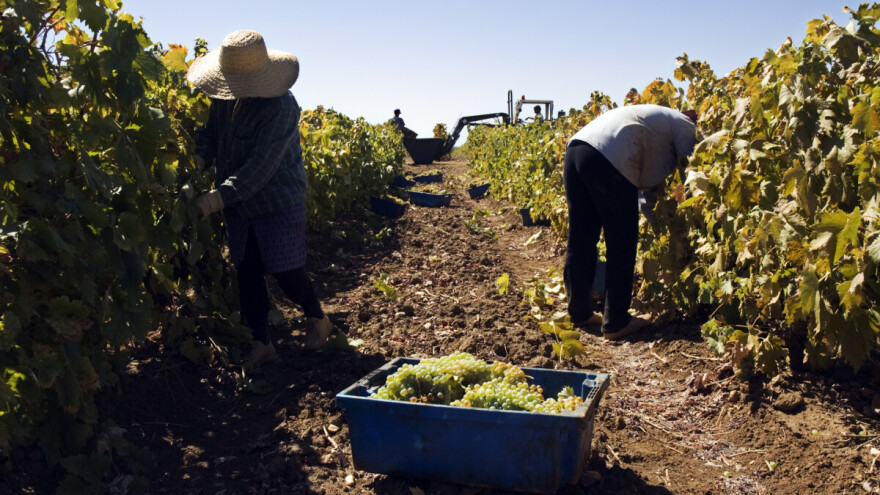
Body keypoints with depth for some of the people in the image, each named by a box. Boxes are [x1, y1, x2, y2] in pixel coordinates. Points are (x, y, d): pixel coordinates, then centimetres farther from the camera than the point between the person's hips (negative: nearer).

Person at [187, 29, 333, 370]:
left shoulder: (280, 107, -25)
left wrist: (218, 198, -35)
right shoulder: (224, 99, -4)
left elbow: (261, 166, -30)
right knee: (247, 273, 7)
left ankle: (317, 319, 30)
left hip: (278, 203, -6)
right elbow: (209, 133, 6)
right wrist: (196, 162, -16)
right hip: (237, 205, 6)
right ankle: (262, 344, 18)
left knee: (286, 272, 1)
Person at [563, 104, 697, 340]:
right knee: (621, 244, 3)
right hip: (609, 159, -9)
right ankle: (616, 322, 11)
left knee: (580, 240, 14)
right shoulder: (686, 126, 15)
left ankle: (580, 313, 26)